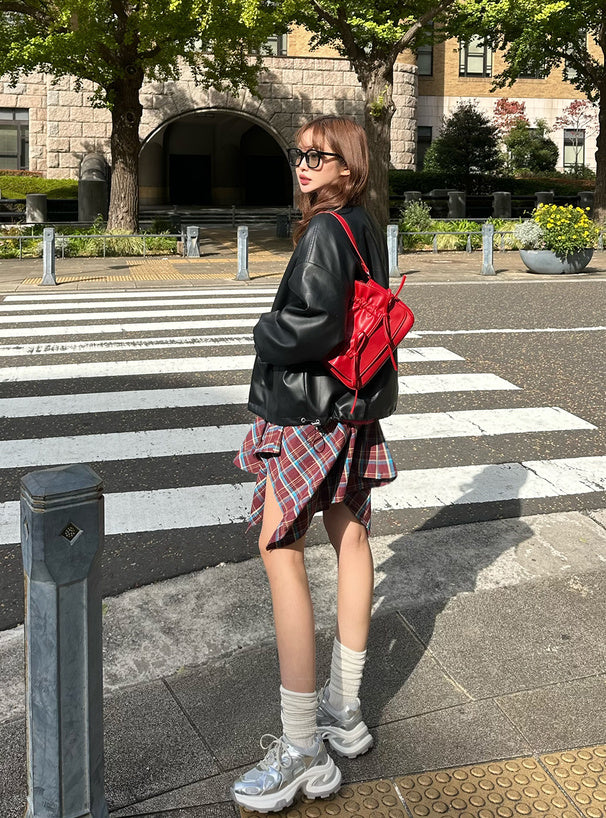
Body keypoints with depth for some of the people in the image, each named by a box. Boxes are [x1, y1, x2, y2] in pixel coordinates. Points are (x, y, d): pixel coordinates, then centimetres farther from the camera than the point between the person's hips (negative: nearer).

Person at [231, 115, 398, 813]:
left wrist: (265, 332, -9)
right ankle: (344, 711, 30)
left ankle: (302, 751, -1)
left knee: (280, 551, -6)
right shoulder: (367, 227, 11)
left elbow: (313, 323, -28)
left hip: (308, 408, -10)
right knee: (350, 535, 14)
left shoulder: (325, 231, -18)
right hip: (356, 404, 10)